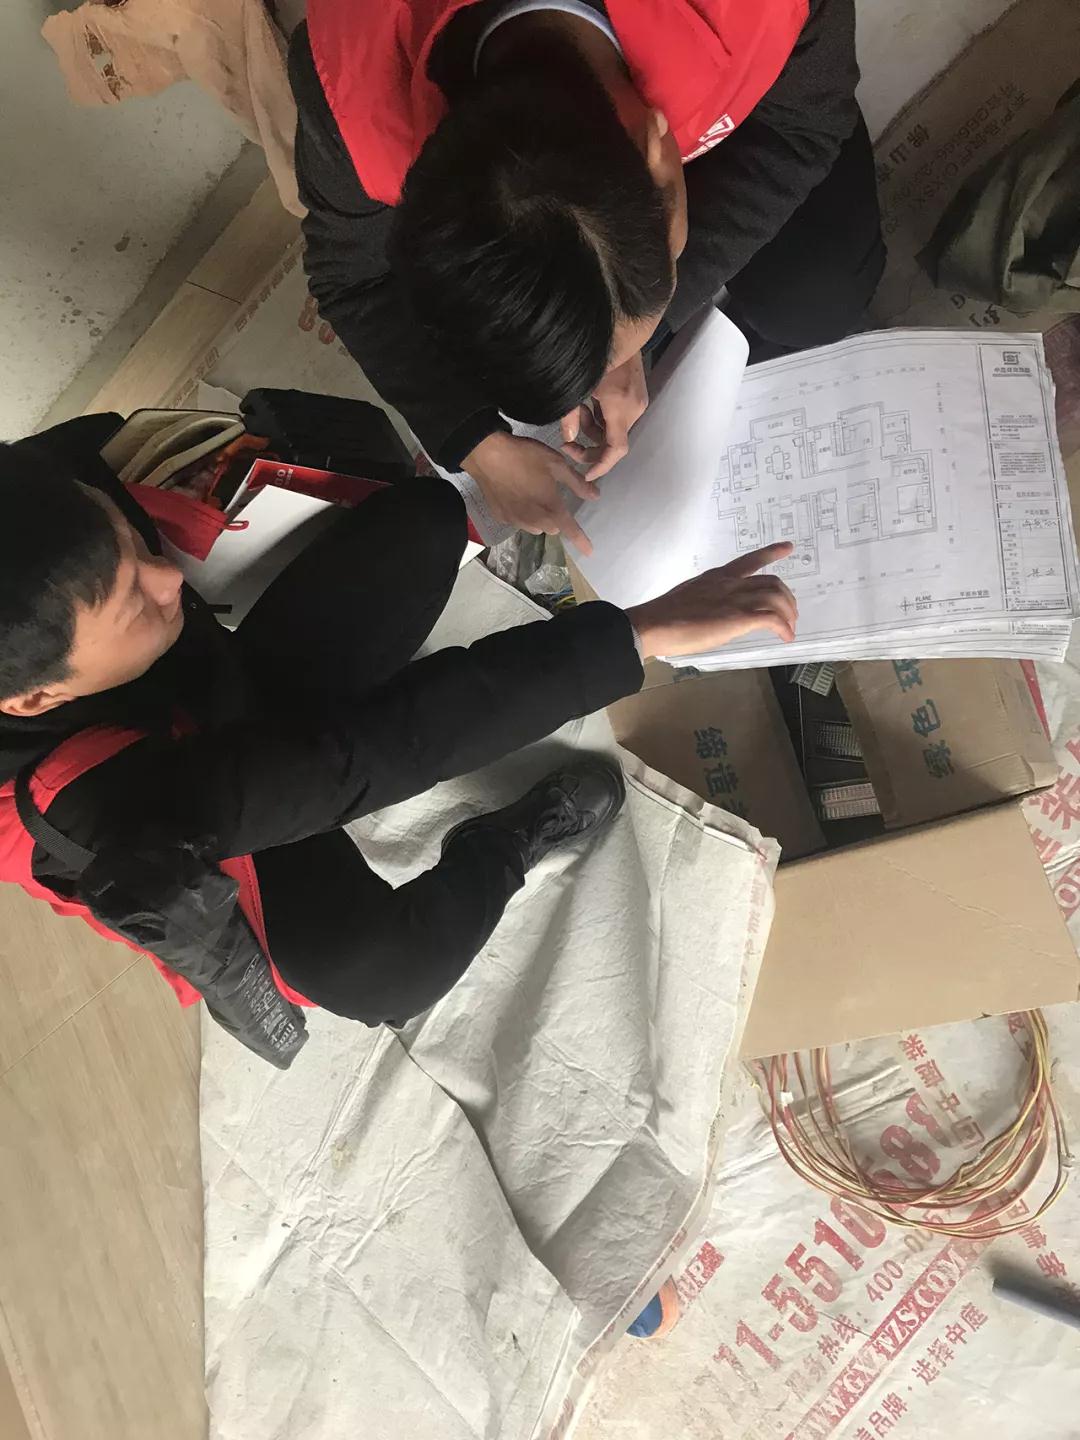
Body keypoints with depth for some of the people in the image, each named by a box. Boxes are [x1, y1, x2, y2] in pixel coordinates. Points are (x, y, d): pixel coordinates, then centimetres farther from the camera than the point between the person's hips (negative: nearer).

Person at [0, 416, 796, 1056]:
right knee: (385, 972, -30)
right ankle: (505, 847, 1)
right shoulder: (94, 810, -44)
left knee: (428, 514, -14)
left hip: (246, 680, 4)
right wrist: (639, 634, -47)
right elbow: (359, 758, -46)